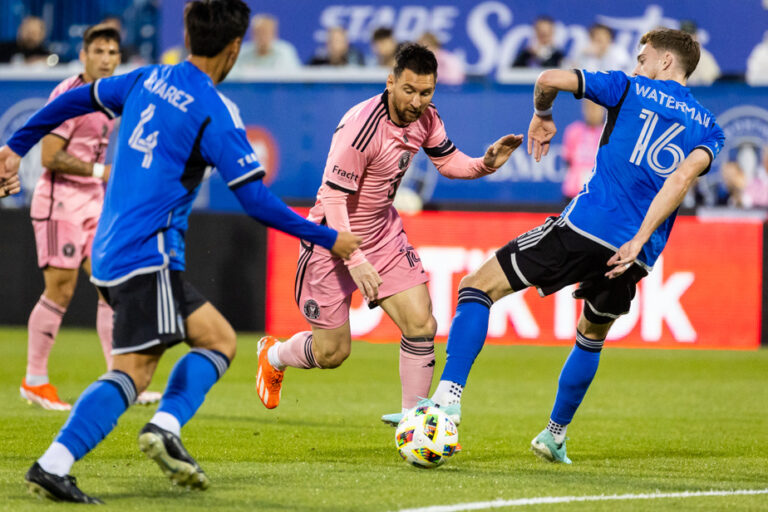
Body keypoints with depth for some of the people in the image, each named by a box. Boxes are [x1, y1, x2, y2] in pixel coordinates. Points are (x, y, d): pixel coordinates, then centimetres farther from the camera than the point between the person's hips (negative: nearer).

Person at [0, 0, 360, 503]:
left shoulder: (146, 80, 11)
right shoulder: (216, 113, -10)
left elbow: (74, 100, 22)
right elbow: (257, 200, -11)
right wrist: (328, 239, 0)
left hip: (111, 250, 9)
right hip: (148, 255, -9)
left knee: (219, 338, 12)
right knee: (133, 369, -13)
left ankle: (164, 429, -3)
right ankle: (54, 464, -25)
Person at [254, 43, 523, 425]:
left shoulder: (425, 118, -7)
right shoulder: (361, 126, -29)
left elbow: (449, 161, 10)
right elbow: (333, 197, -27)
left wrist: (485, 164, -12)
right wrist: (354, 259, -34)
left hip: (384, 232, 6)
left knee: (421, 324, -8)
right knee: (332, 351, 4)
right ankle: (273, 357, 37)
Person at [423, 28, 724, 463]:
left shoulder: (631, 89, 10)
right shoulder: (709, 127, 16)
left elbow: (551, 79, -1)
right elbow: (682, 178, -5)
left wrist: (542, 115, 20)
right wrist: (640, 241, -12)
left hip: (585, 227, -4)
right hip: (635, 255, 4)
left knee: (479, 286, 2)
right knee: (593, 336, 31)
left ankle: (449, 398, -16)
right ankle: (556, 436, 38)